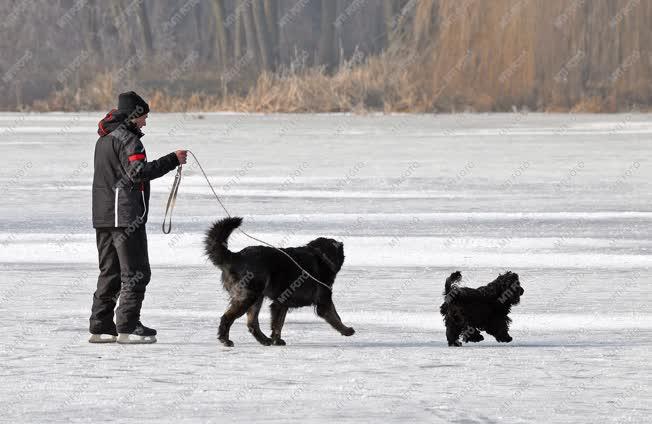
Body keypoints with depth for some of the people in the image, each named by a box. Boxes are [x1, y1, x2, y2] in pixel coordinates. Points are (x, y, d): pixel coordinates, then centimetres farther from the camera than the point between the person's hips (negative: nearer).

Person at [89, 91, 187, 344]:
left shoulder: (104, 139, 17)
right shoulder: (127, 139, -13)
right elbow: (138, 172, -23)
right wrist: (172, 160, -19)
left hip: (103, 216, 9)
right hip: (126, 216, -9)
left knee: (110, 273, 14)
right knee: (136, 273, -5)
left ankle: (100, 327, 13)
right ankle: (127, 327, -9)